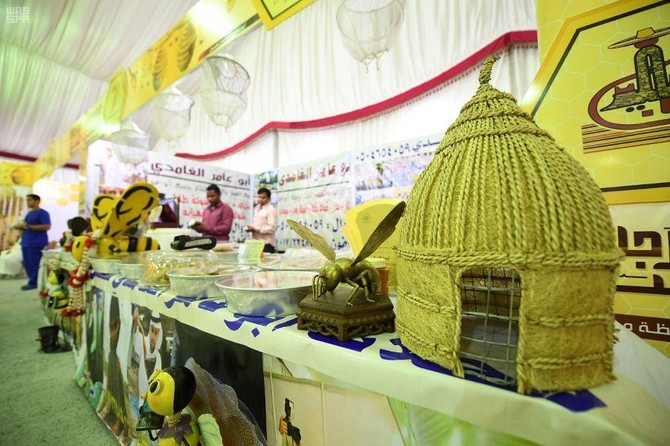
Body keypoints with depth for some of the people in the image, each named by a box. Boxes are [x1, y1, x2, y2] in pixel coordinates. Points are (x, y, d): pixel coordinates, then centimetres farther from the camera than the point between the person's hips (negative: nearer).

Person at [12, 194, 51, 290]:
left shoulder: (42, 213, -9)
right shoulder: (29, 213, 17)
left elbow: (47, 227, -20)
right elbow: (26, 226, 27)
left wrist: (28, 226, -19)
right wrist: (19, 226, 4)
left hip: (37, 243, -9)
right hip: (26, 243, 9)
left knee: (35, 264, -4)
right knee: (27, 263, 12)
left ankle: (33, 283, 4)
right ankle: (32, 281, 20)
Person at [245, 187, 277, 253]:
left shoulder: (271, 210, -10)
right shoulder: (256, 208, 15)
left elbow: (272, 228, -16)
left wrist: (256, 229, -19)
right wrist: (251, 228, 3)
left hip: (266, 243, -7)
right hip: (255, 242, 7)